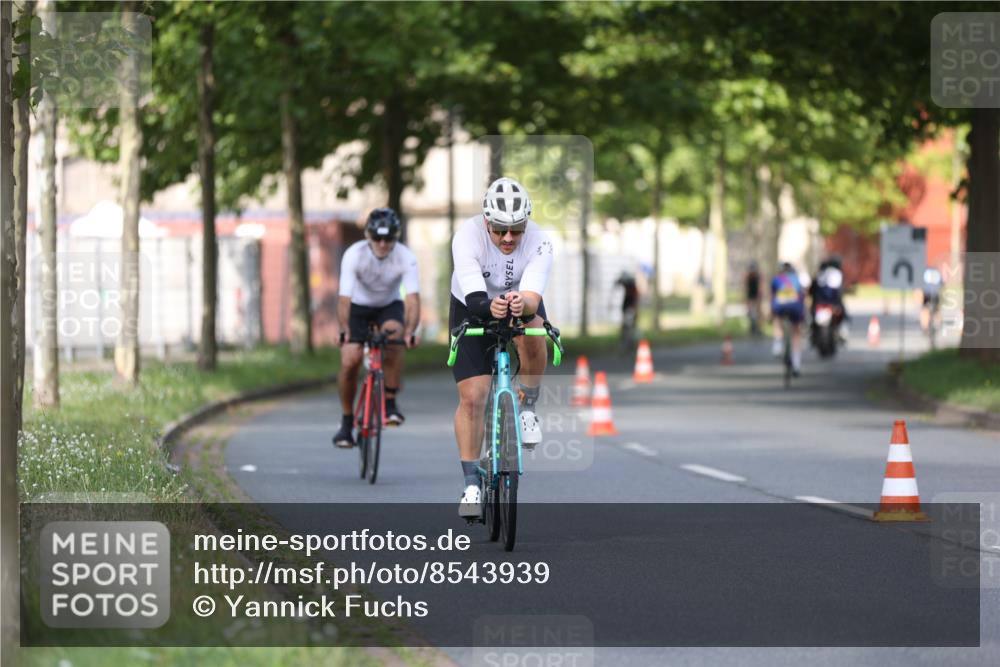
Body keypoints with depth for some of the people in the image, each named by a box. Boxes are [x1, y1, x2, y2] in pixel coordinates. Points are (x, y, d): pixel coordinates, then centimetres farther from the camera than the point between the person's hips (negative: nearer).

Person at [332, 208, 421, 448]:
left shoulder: (405, 257, -26)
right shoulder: (354, 255, -28)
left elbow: (413, 297, -33)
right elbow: (345, 297, -34)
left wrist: (410, 331, -49)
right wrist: (343, 331, -48)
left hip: (390, 305, 0)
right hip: (359, 307, 0)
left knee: (394, 335, -33)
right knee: (349, 361, -16)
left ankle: (390, 402, -20)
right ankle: (346, 422, 4)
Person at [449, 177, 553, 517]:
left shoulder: (539, 242, -28)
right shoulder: (467, 236, -32)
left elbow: (532, 296, -40)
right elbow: (474, 296, -42)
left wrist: (523, 306, -64)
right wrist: (490, 307, -64)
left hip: (522, 306, 1)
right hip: (472, 309, 0)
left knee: (532, 333, -36)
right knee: (472, 397, -11)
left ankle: (527, 409, -12)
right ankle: (471, 483, 0)